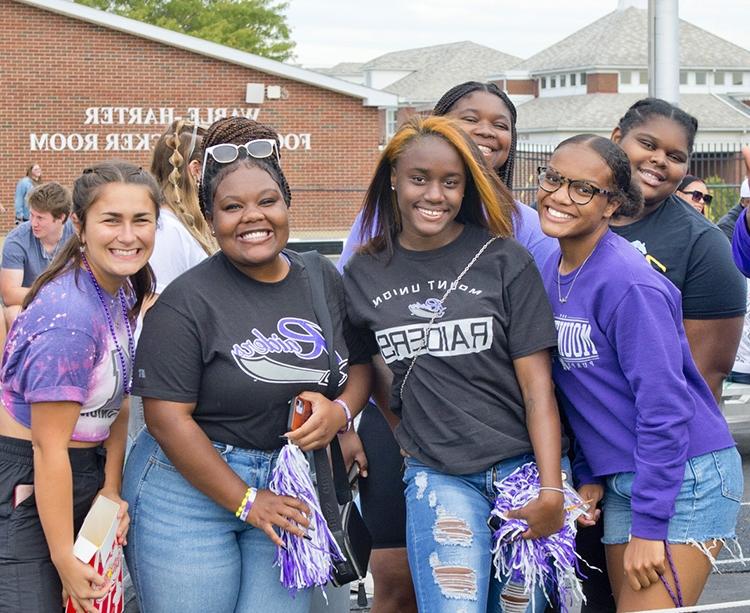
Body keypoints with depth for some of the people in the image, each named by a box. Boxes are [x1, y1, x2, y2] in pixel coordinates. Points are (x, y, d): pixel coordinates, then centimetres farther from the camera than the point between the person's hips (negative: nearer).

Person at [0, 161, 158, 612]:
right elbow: (49, 447, -24)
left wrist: (112, 487, -4)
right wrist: (65, 560, -21)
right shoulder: (69, 316, -26)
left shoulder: (124, 292, 1)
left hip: (86, 472, 9)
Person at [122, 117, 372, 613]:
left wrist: (342, 411, -10)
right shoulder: (189, 301, -12)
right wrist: (246, 501, -15)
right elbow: (167, 417, -15)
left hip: (291, 488, 4)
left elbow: (361, 362, 13)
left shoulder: (324, 280, 4)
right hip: (192, 486, -4)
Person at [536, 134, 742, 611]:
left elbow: (664, 406, -21)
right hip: (622, 480, 8)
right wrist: (589, 476, 10)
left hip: (685, 480, -8)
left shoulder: (628, 284, -20)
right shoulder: (553, 272, 5)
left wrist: (648, 525, -20)